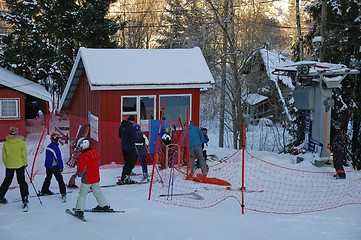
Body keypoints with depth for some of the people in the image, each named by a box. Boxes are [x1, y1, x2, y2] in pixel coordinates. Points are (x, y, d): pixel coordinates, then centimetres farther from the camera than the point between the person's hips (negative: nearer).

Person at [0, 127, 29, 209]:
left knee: (7, 181, 17)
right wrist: (25, 164, 7)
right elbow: (24, 155, -6)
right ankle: (25, 198, -2)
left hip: (9, 165, 2)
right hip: (20, 165, -2)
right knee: (22, 182, 6)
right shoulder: (22, 143, -10)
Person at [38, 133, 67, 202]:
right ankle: (63, 193, -3)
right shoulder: (55, 147, -19)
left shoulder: (48, 147, 7)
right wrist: (61, 167, -10)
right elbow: (58, 158, -17)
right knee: (60, 179, -2)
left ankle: (44, 191, 28)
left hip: (48, 166, 8)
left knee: (48, 178, 21)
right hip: (54, 167, -8)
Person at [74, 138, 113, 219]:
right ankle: (104, 206, 31)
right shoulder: (95, 153, 0)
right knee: (97, 192, 22)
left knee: (82, 194, 3)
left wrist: (78, 174, 0)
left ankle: (79, 210, -1)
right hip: (96, 178, 6)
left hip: (87, 179, -6)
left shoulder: (82, 157, -20)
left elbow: (81, 170, -19)